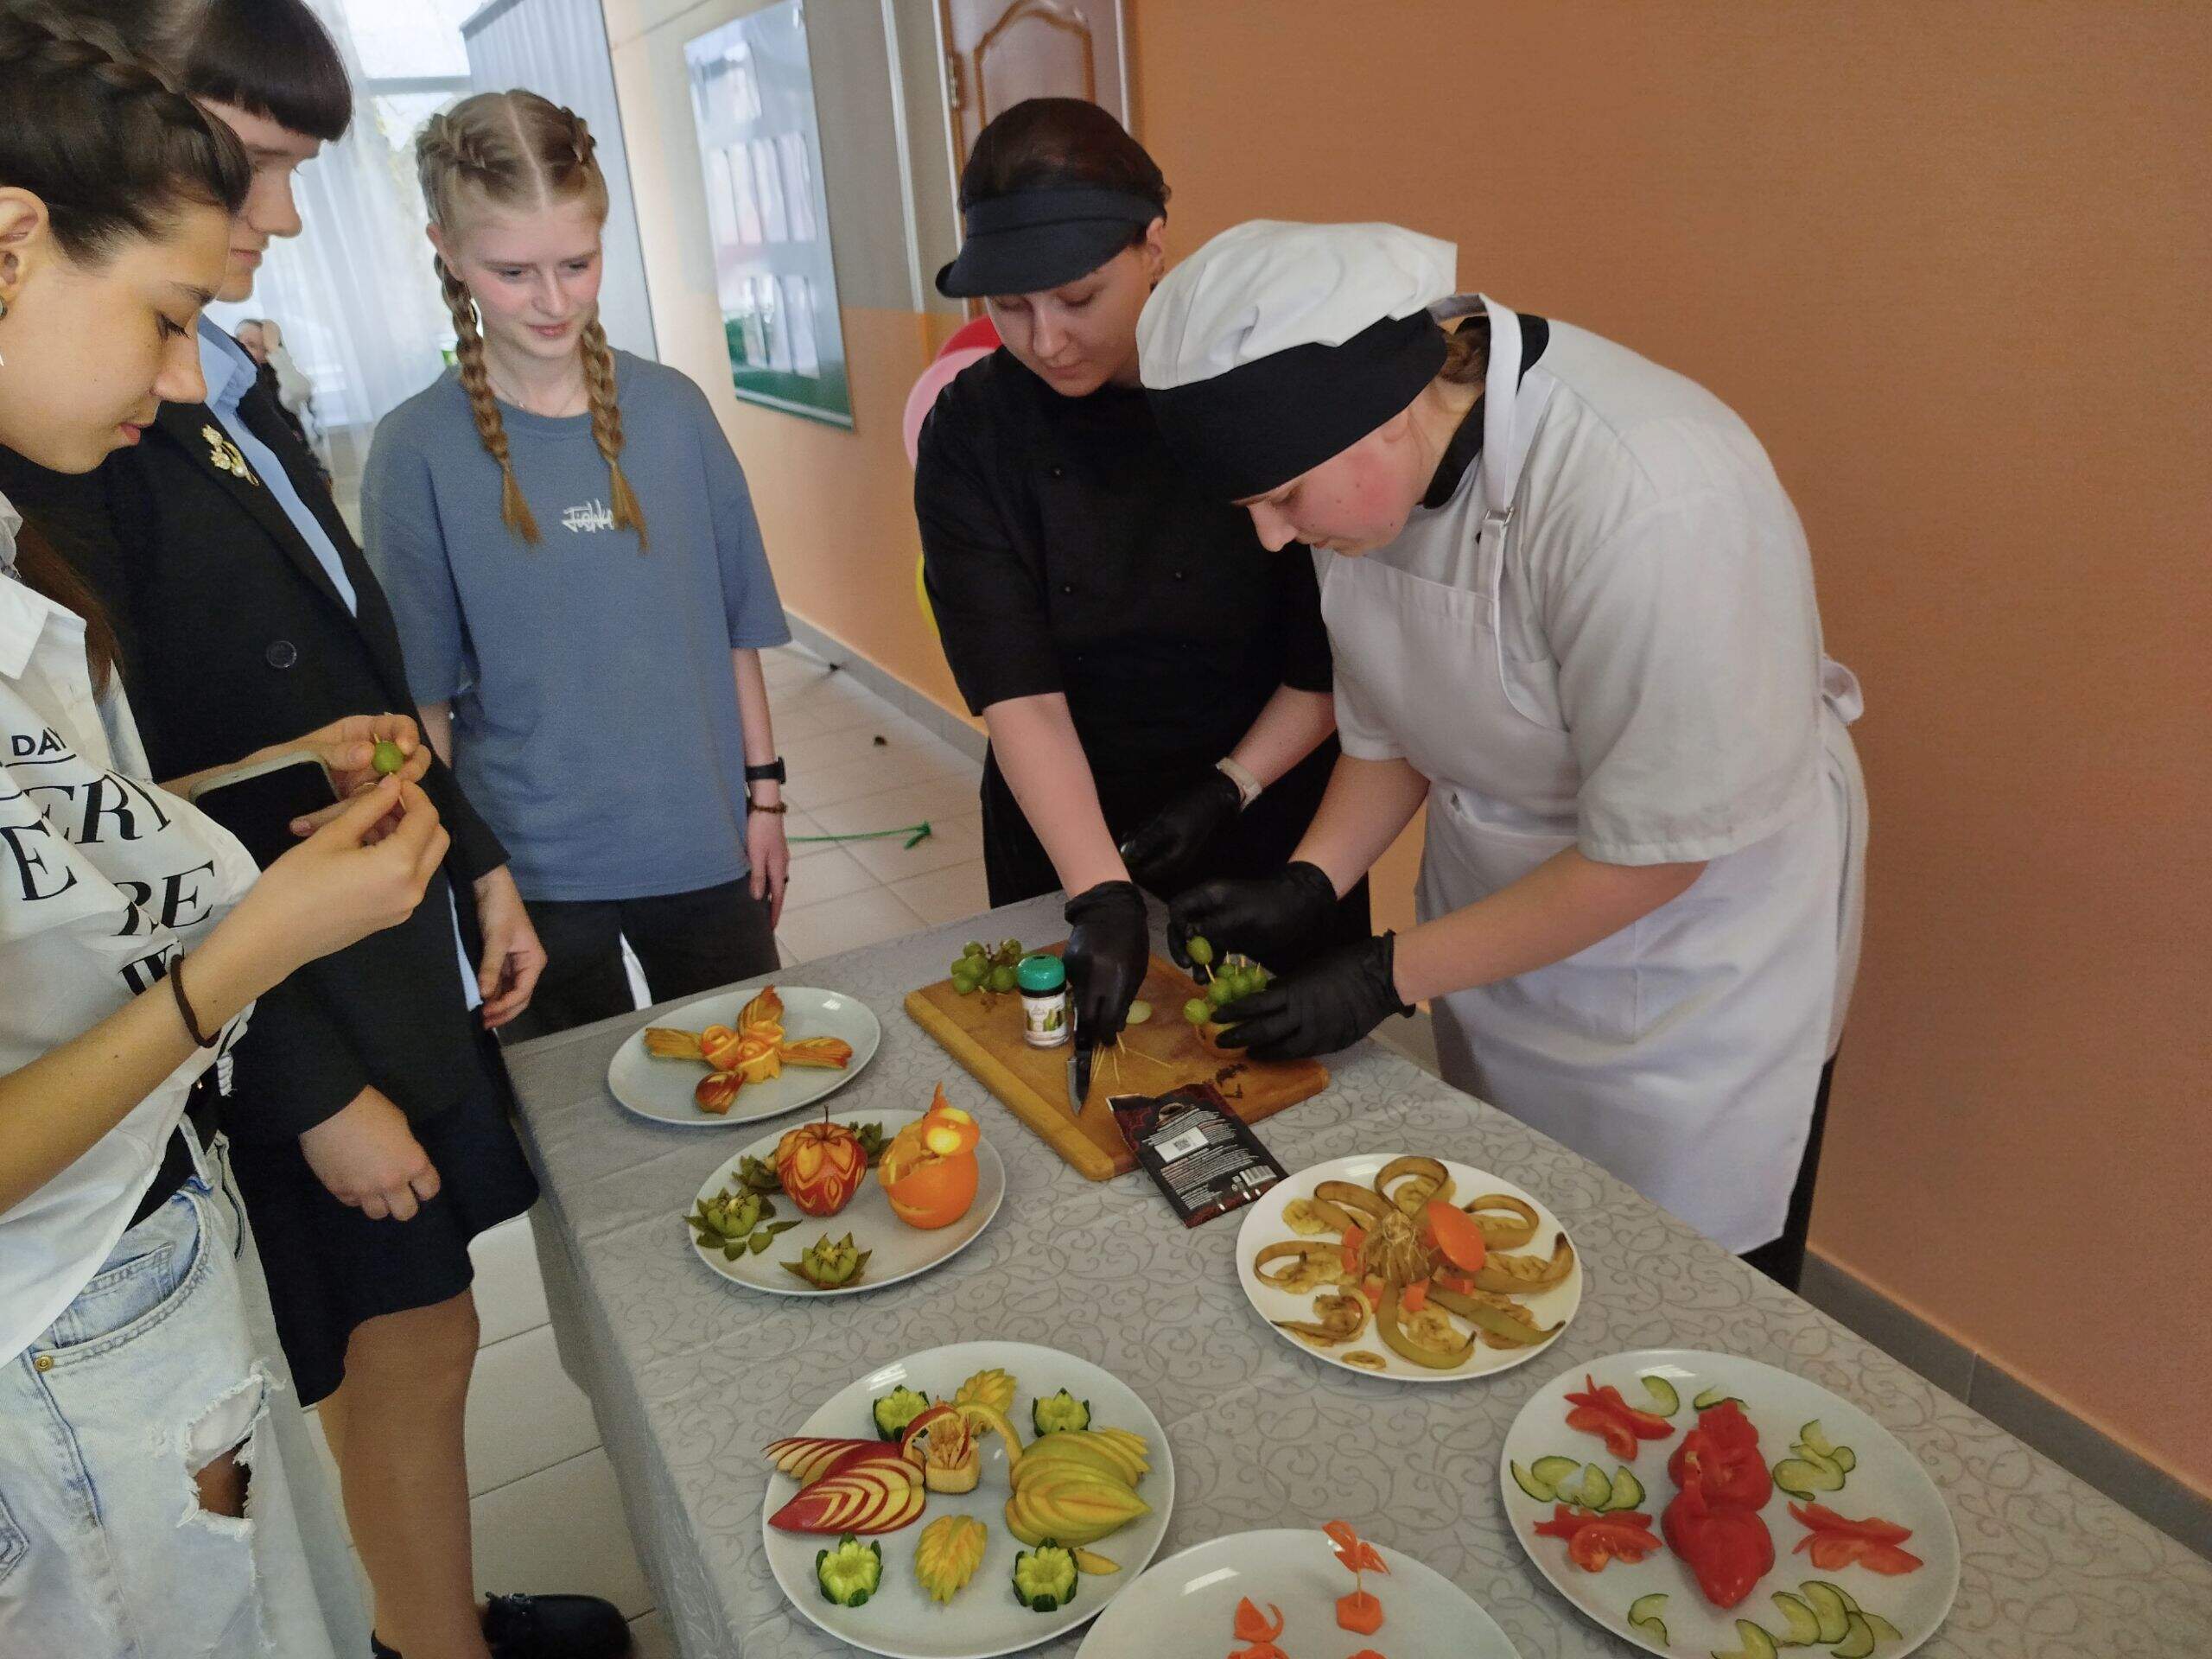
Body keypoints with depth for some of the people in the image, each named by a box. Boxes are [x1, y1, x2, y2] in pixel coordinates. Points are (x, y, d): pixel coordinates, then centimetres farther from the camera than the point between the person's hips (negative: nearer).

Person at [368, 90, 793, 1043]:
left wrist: (763, 791, 4)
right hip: (535, 869, -2)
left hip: (705, 843, 2)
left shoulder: (668, 408, -2)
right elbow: (420, 693, -5)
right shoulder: (418, 450, -8)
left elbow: (735, 619, 4)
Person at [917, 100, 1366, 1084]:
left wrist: (1232, 787, -15)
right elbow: (1018, 695, -18)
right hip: (1065, 847, 1)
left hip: (1274, 837, -1)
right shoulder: (972, 433, -10)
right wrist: (1100, 892, -26)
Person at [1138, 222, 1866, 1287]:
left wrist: (1386, 977, -20)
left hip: (1694, 975, -6)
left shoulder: (1646, 503, -34)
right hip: (1500, 922, 6)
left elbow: (1656, 846, -25)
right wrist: (1307, 883, -8)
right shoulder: (1374, 463, -10)